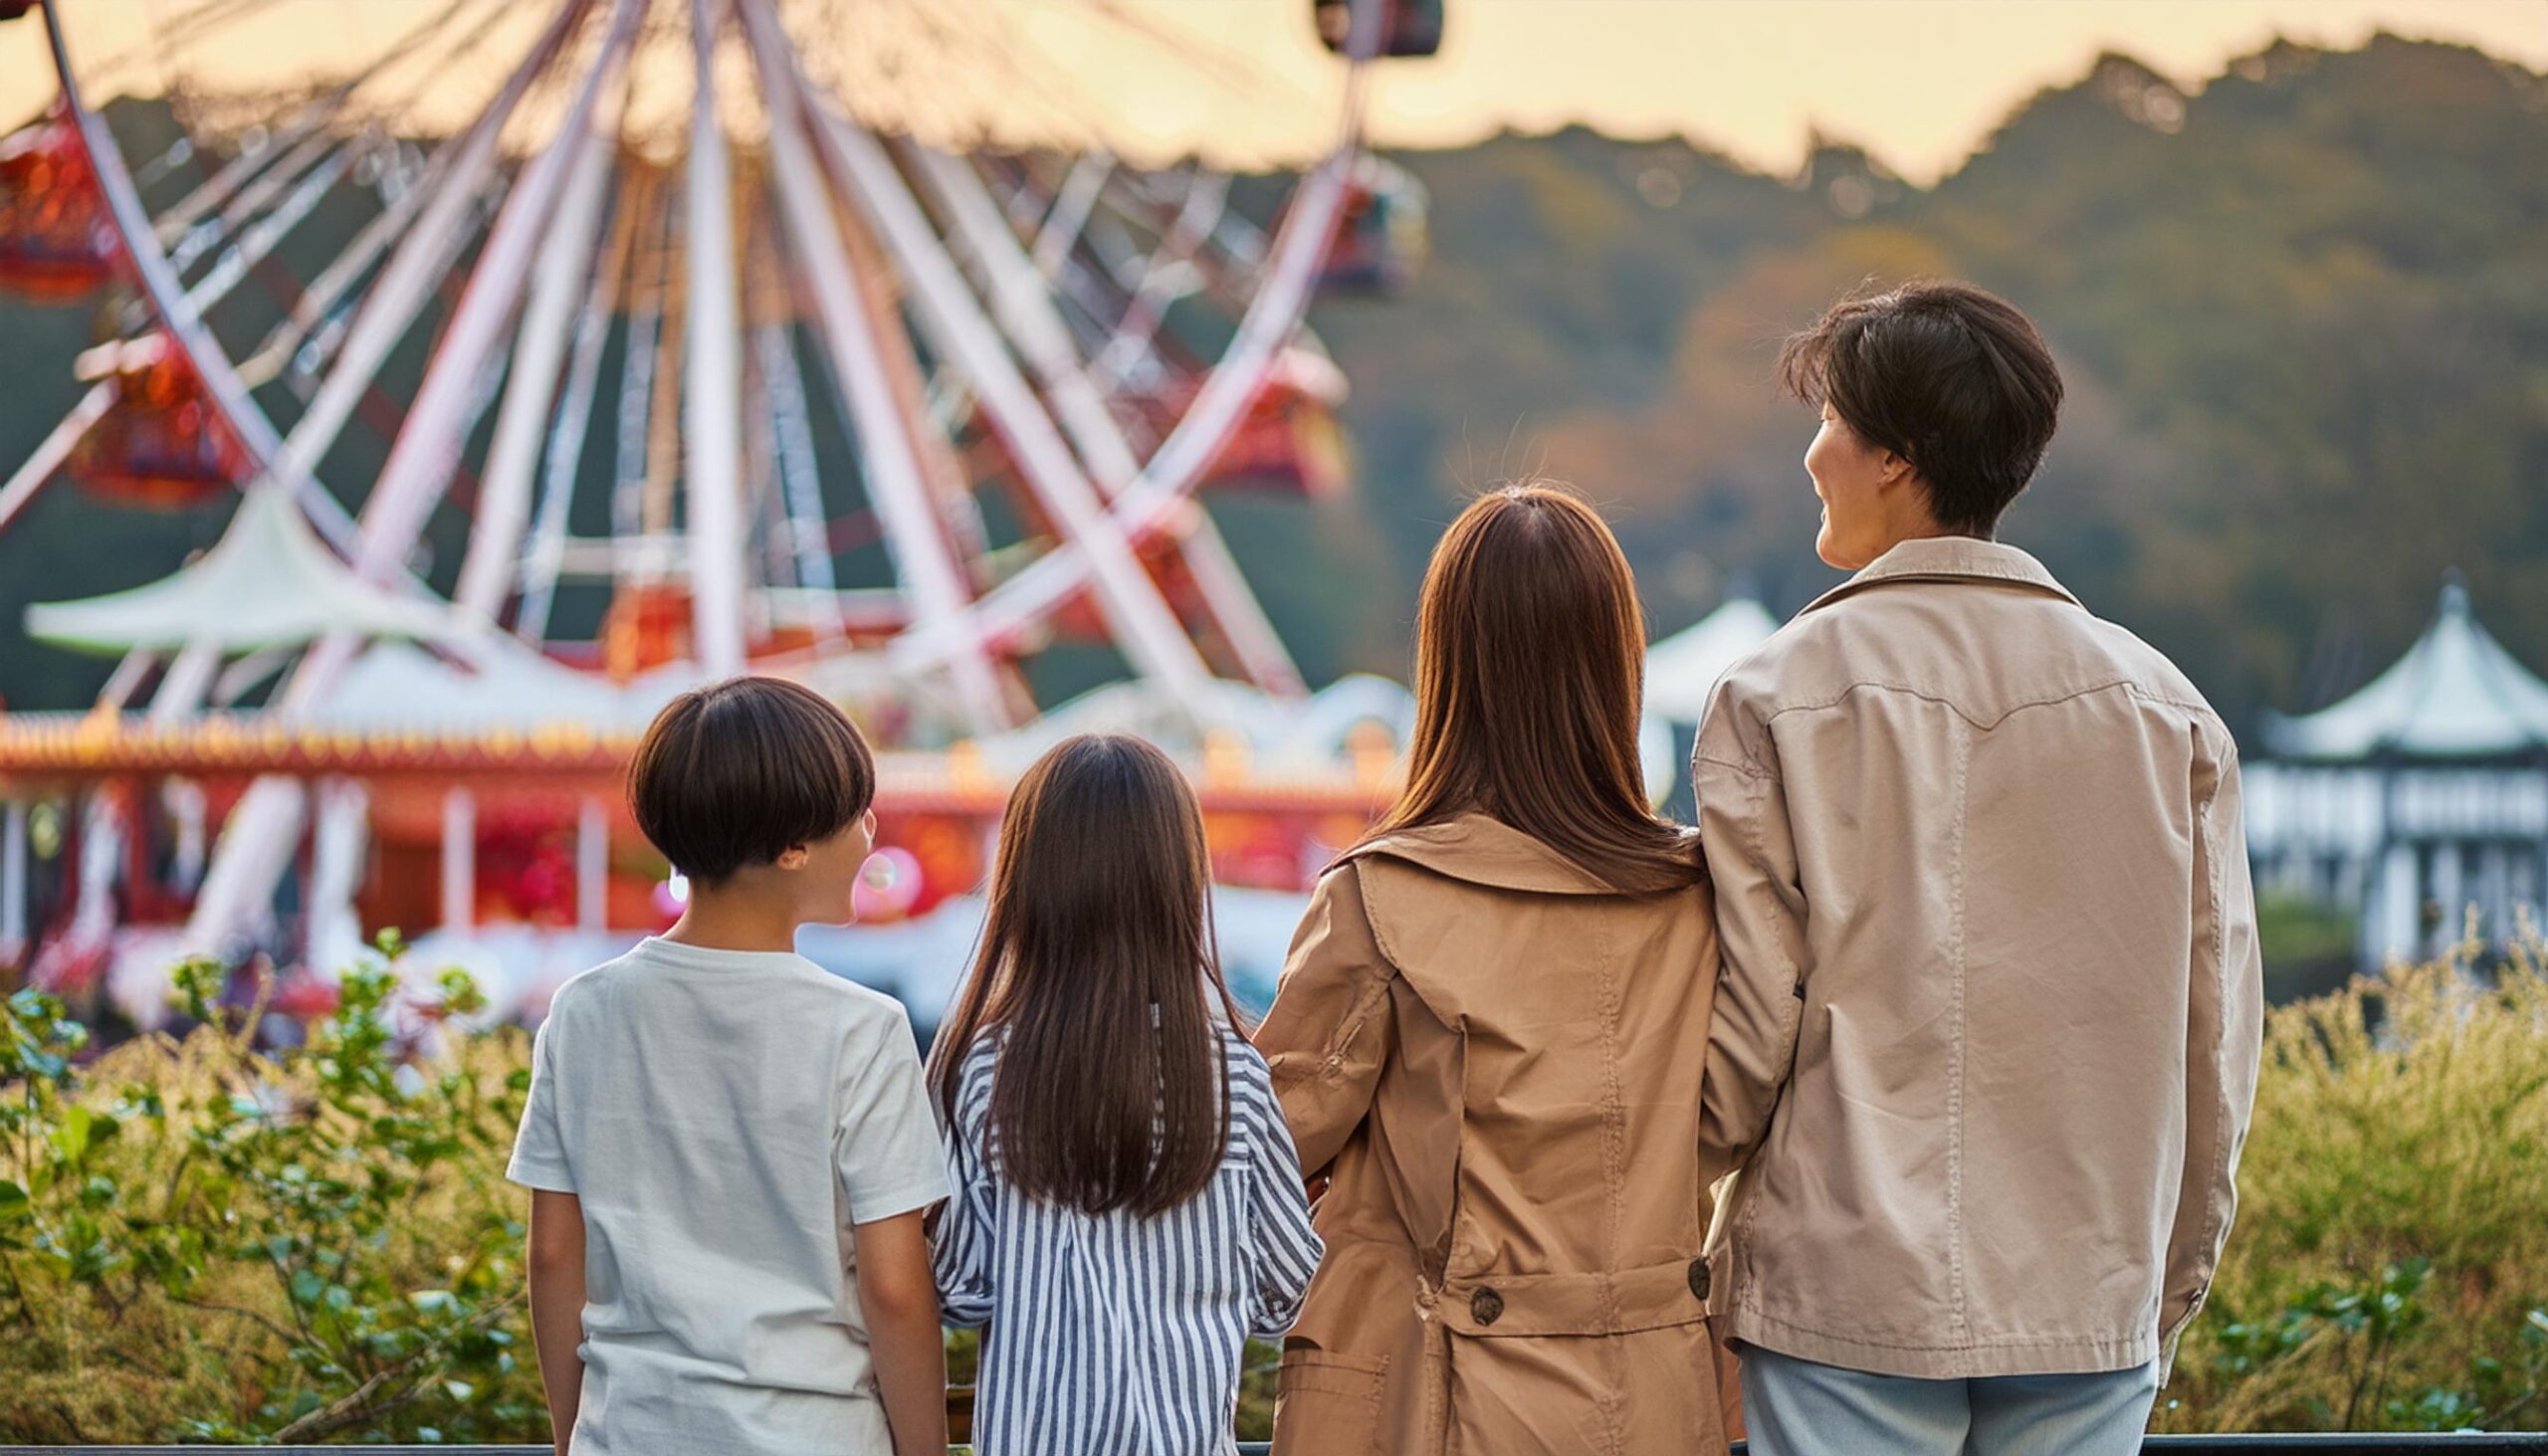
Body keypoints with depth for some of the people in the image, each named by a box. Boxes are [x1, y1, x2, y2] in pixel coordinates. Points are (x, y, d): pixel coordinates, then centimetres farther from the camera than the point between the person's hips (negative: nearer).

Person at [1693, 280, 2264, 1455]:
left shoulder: (1776, 698, -4)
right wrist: (2166, 1295, 18)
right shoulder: (2163, 708, 5)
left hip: (1851, 1302, -3)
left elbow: (1745, 1020, -5)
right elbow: (2215, 1041, 7)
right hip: (2091, 1308, 3)